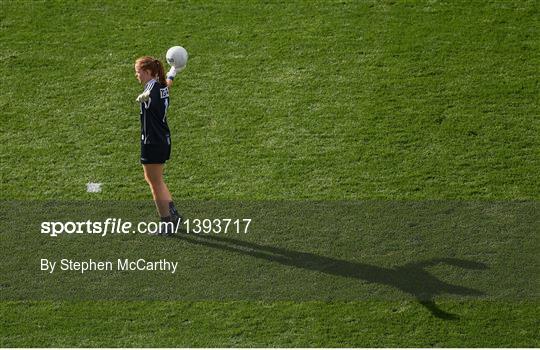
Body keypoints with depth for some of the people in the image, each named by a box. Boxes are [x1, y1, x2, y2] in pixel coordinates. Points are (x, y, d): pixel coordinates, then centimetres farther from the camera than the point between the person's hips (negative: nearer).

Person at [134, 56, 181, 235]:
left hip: (152, 143, -9)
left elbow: (148, 96, -36)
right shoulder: (162, 86, 10)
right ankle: (173, 213, 27)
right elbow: (169, 80, 30)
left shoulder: (152, 87, -16)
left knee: (155, 182, 3)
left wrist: (143, 97, -51)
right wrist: (173, 70, 44)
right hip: (164, 140, 9)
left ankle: (166, 224, 12)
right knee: (154, 179, 23)